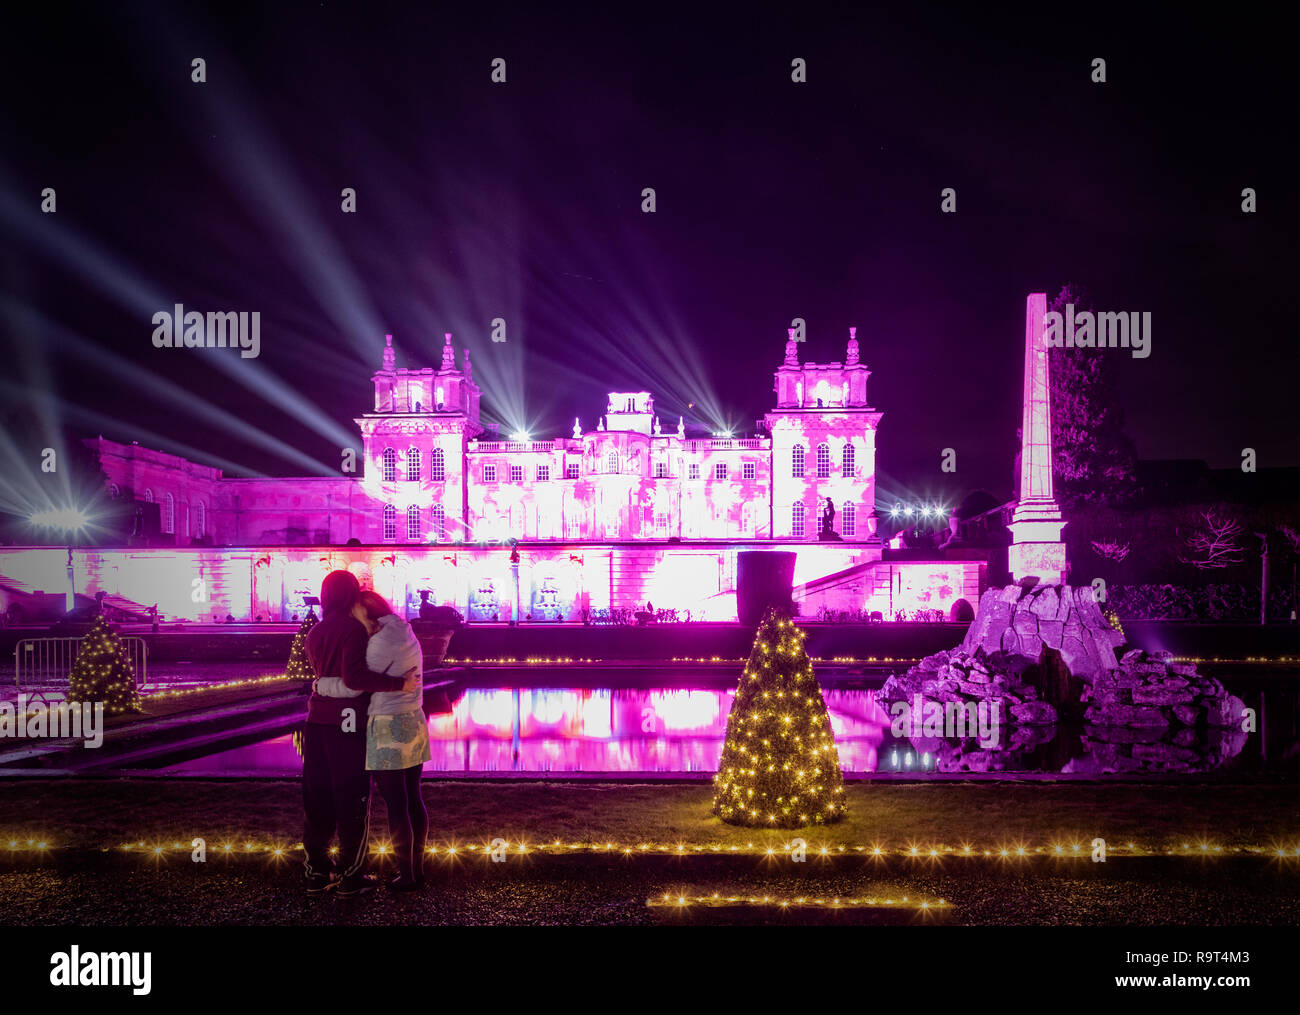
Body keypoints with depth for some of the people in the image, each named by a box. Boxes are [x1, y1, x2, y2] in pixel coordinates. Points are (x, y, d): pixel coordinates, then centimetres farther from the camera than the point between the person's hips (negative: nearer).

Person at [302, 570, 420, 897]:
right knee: (352, 798, 2)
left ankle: (317, 871, 17)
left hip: (318, 720, 7)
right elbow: (354, 677, -22)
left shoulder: (314, 634, 9)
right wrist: (400, 684, -21)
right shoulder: (353, 629, -12)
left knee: (317, 797, 11)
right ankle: (351, 874, 7)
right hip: (347, 722, -7)